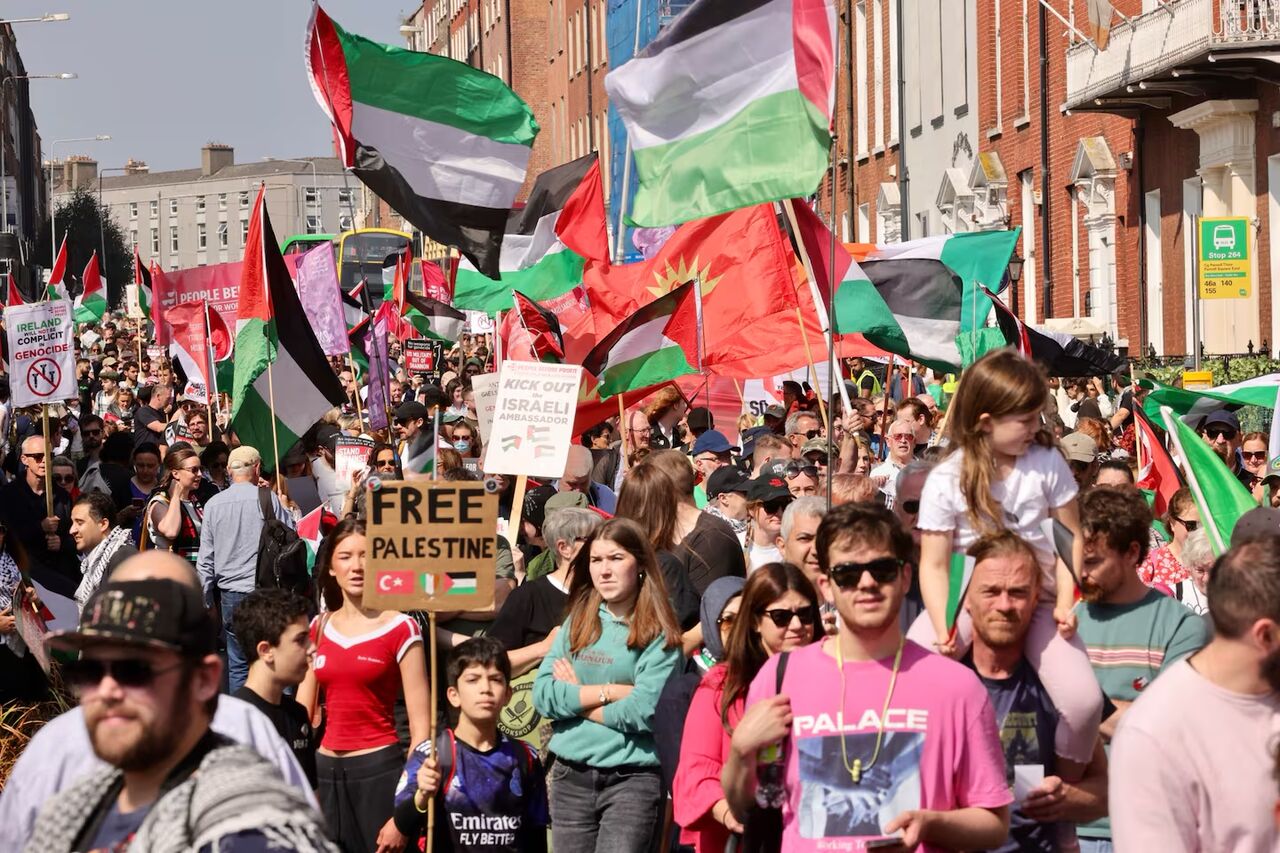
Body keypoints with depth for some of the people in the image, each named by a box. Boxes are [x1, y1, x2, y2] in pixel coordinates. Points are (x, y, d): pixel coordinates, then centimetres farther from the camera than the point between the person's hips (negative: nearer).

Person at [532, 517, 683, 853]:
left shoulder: (657, 633, -5)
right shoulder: (577, 622, 8)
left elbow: (644, 711, -16)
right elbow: (543, 695, -2)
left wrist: (575, 699, -5)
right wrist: (612, 691, -11)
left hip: (633, 779, -5)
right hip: (571, 776, 5)